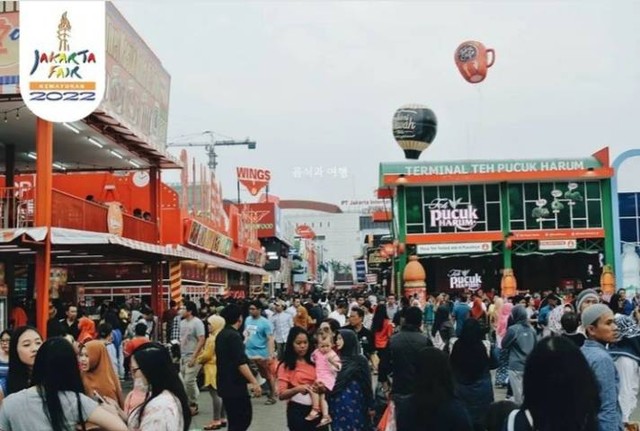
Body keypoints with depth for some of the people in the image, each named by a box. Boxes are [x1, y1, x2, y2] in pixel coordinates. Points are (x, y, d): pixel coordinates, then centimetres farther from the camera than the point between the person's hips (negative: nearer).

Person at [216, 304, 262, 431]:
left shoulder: (222, 335, 12)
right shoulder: (234, 336, -17)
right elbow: (241, 363, -24)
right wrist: (254, 382, -25)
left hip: (225, 384, 9)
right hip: (235, 385, -9)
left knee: (235, 420, 14)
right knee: (244, 418, -5)